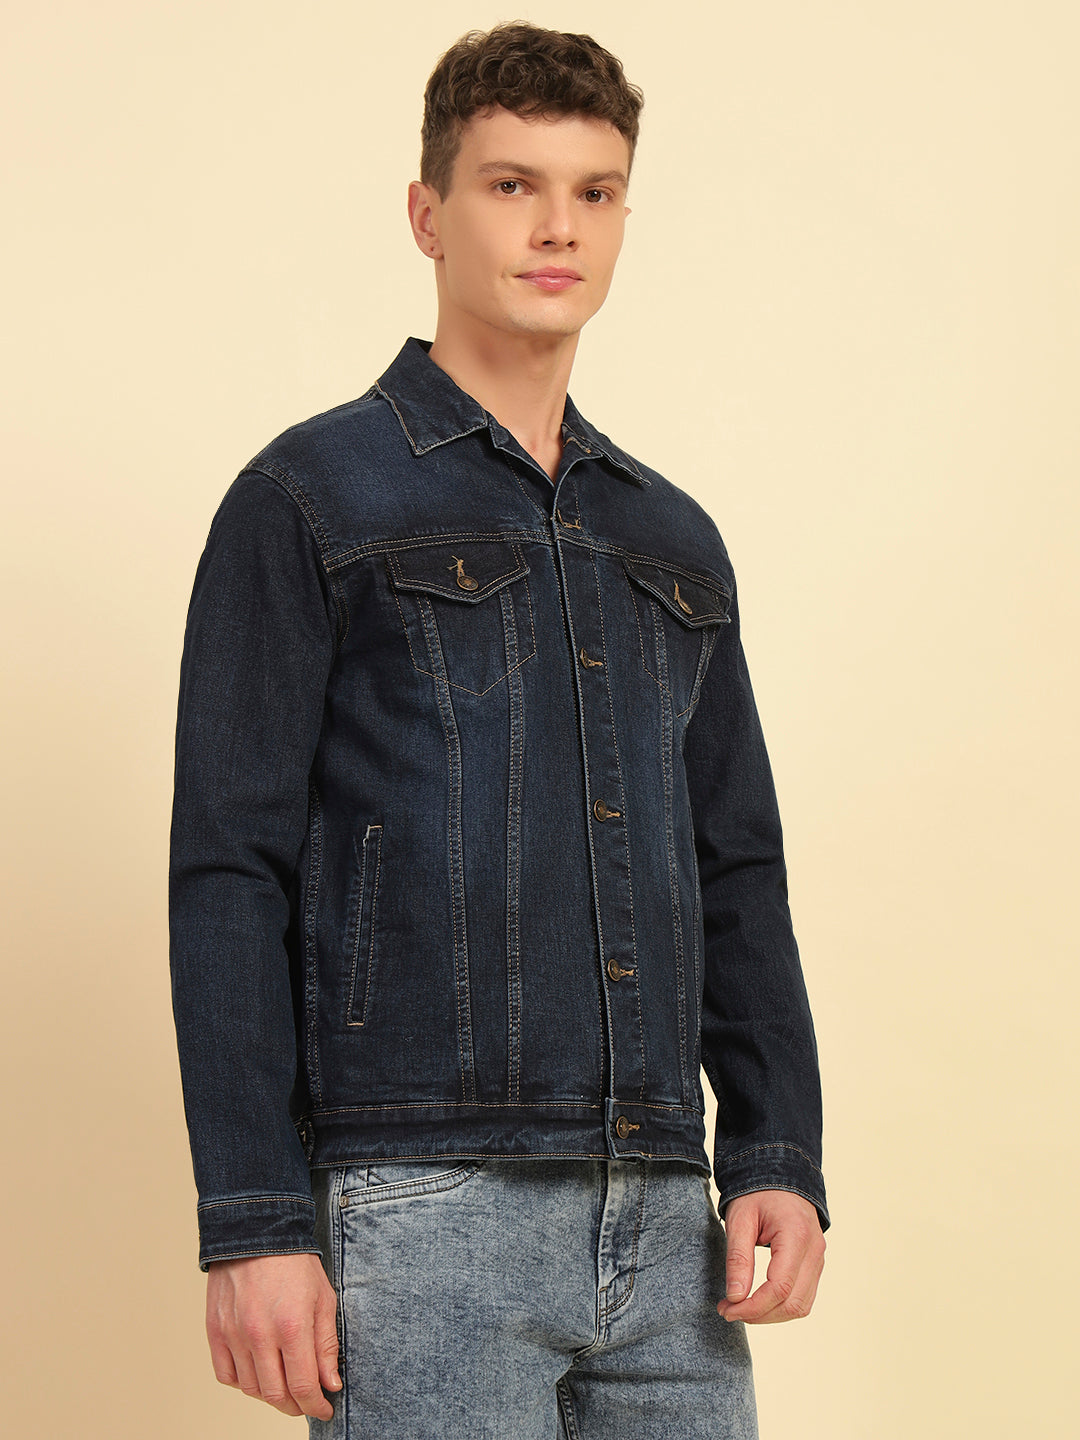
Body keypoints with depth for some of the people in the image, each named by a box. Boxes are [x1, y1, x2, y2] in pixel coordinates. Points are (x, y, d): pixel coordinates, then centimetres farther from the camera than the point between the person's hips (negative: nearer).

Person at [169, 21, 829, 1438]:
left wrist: (780, 1157, 6)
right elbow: (228, 872, -4)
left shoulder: (675, 540, 17)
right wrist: (254, 1225, -11)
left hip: (663, 1219, 5)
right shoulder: (310, 501, 1)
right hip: (425, 1212, -5)